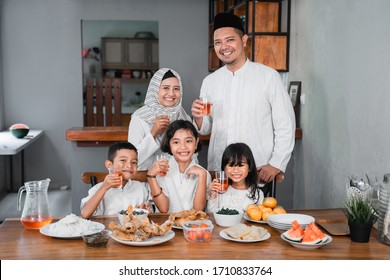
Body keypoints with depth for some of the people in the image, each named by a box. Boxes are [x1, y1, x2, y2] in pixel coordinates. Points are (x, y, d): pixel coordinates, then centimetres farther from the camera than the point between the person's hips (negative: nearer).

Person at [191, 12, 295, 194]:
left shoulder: (268, 76, -4)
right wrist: (198, 118, -8)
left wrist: (276, 164, -11)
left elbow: (285, 125, -4)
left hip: (259, 173, -3)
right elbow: (205, 129, 13)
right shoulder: (209, 81, 8)